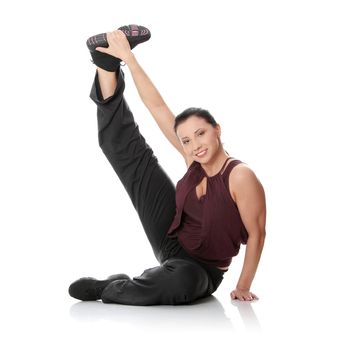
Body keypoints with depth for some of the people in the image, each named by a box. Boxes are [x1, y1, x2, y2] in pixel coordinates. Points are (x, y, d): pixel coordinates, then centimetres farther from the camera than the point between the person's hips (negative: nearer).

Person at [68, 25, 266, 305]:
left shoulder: (240, 176, -26)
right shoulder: (196, 160, -9)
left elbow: (256, 234, -20)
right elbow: (158, 107, -8)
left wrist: (243, 287, -18)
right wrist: (128, 57, -10)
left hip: (199, 269, -5)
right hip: (171, 237, 5)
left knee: (182, 282, -46)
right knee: (130, 151, 6)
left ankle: (107, 289, -20)